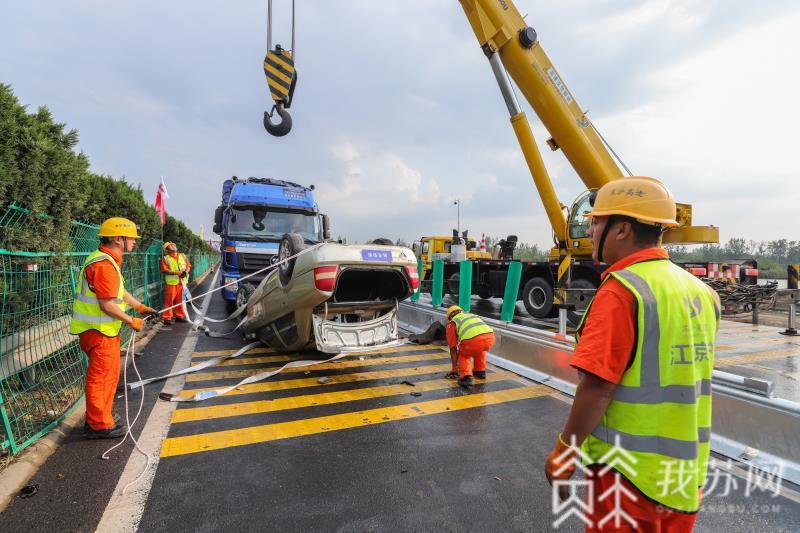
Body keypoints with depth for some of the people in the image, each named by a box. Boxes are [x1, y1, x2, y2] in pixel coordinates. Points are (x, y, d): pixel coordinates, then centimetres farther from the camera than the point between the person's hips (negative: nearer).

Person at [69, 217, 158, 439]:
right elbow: (107, 305, -24)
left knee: (110, 375, 21)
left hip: (106, 329, 11)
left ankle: (103, 417, 34)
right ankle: (99, 425, 14)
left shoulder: (110, 260, 11)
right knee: (100, 378, 1)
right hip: (98, 331, -11)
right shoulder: (104, 264, -23)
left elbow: (120, 291, 21)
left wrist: (140, 307, 19)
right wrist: (132, 321, -14)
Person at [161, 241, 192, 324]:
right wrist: (176, 272, -18)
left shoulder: (182, 256, 15)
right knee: (169, 300, -4)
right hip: (171, 282, -4)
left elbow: (188, 266, 14)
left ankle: (180, 316, 20)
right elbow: (165, 270, -7)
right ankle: (167, 318, 2)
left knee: (180, 299, 9)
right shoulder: (165, 258, 2)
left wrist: (186, 271, -8)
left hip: (182, 281, 4)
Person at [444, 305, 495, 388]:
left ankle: (466, 377, 8)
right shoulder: (474, 316, 40)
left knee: (463, 354, 27)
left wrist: (454, 368, 35)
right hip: (490, 337, 5)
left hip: (473, 340, -5)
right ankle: (480, 371, 40)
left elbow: (453, 348, 24)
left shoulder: (452, 323, 26)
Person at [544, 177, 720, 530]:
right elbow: (683, 378, 11)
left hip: (629, 470, -7)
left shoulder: (621, 290, -22)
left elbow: (597, 386, -24)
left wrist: (564, 451, -12)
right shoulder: (700, 291, 3)